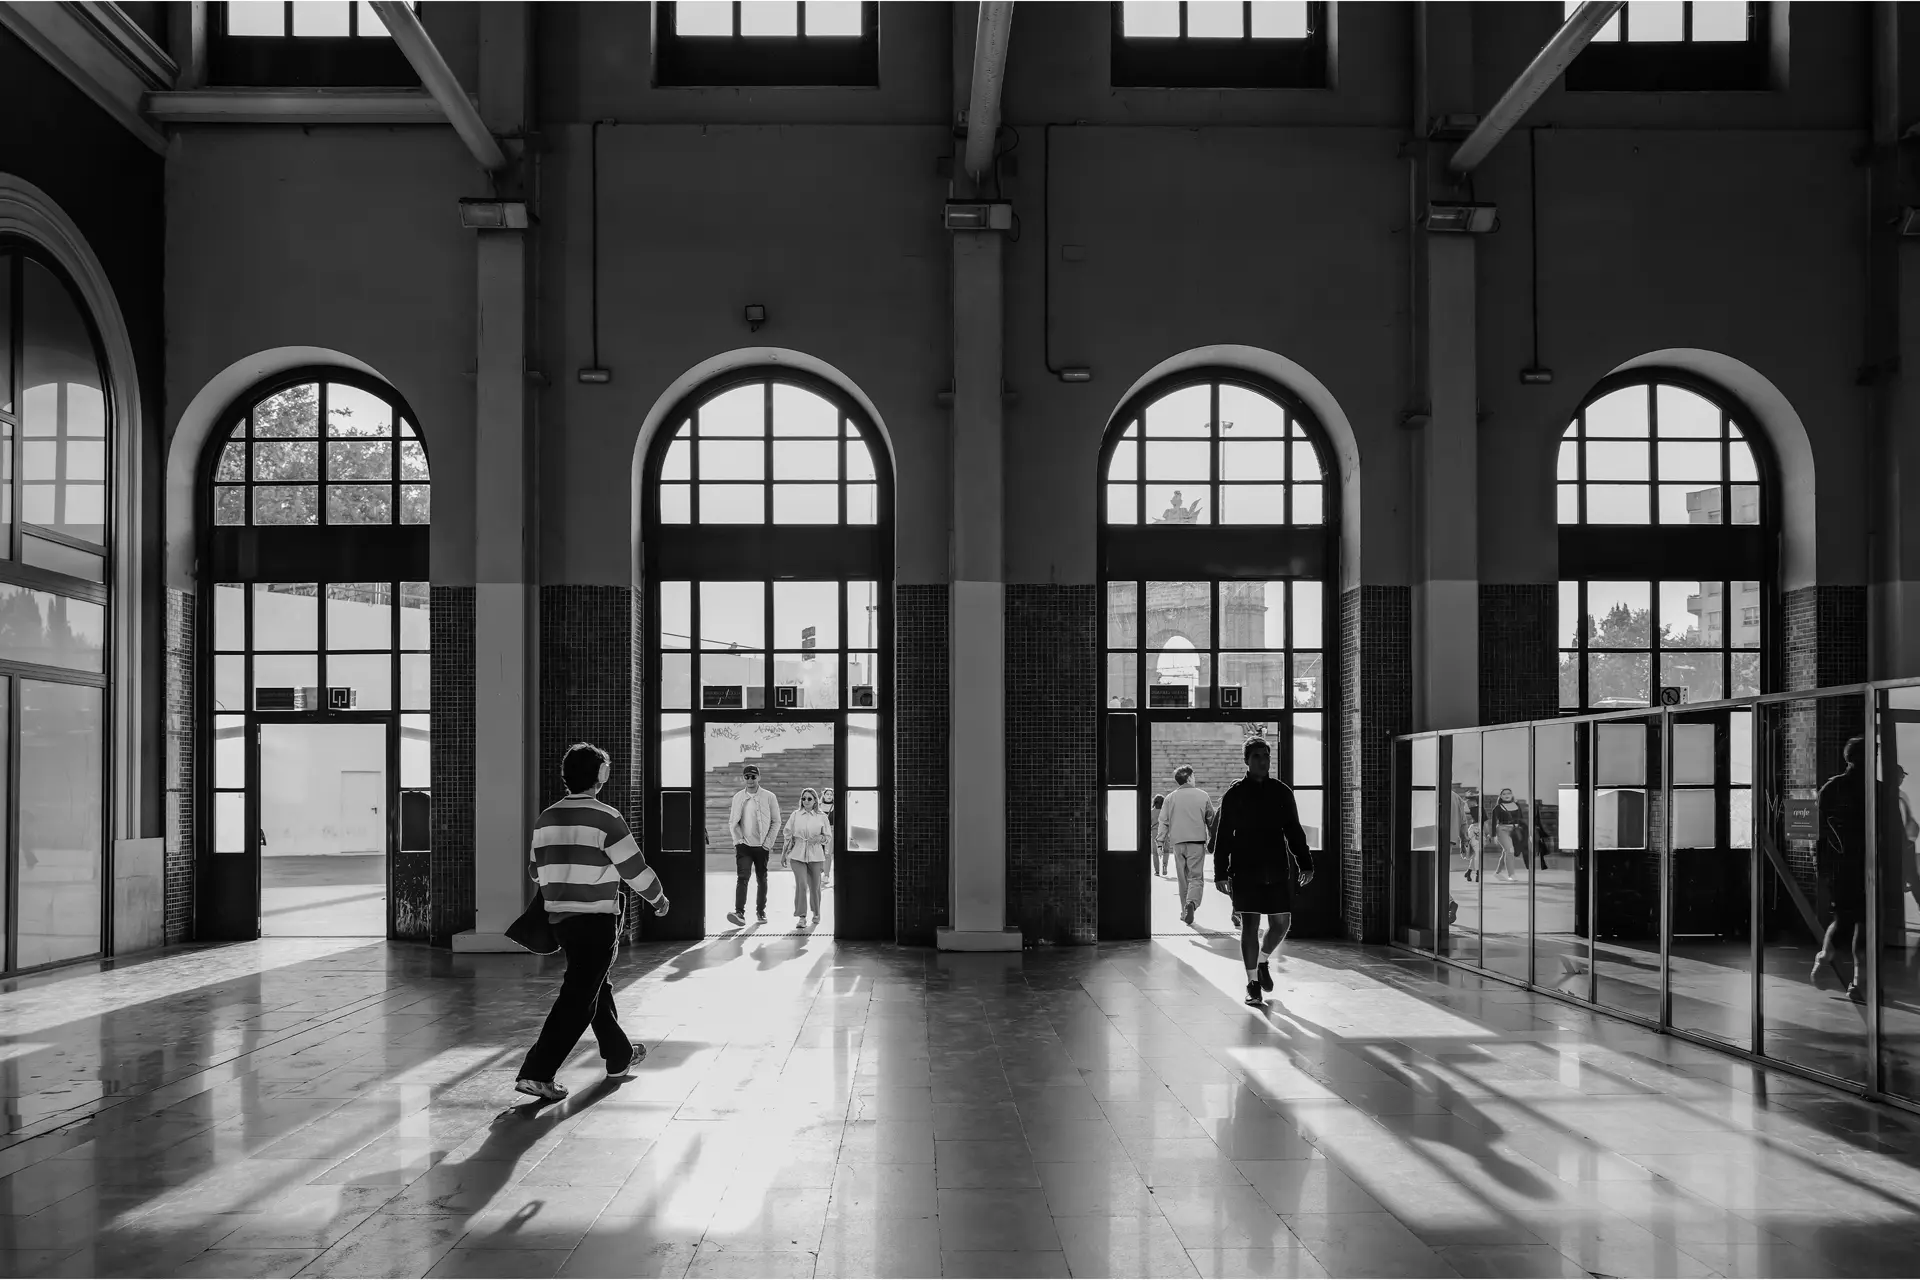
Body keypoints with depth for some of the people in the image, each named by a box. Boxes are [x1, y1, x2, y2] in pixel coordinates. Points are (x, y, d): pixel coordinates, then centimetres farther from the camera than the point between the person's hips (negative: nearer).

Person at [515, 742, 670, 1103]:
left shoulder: (546, 818, 6)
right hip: (596, 920, -7)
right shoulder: (605, 819, -13)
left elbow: (536, 868, 15)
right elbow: (635, 869, -9)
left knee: (596, 987, 22)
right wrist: (658, 899, 8)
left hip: (560, 917, 8)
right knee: (578, 998, -5)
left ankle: (620, 1056, 36)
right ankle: (537, 1073, -12)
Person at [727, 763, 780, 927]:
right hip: (743, 845, 0)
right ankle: (739, 912, -23)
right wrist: (738, 839, -1)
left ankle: (761, 912, 23)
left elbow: (776, 821, 1)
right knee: (742, 877, -15)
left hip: (762, 846, 0)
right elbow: (732, 821, 11)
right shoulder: (738, 797, 5)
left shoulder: (769, 797, -2)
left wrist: (768, 842, -4)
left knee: (761, 879, 9)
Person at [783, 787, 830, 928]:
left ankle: (816, 914, 31)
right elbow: (788, 835, 10)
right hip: (798, 855, 0)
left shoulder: (822, 817, 2)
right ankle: (801, 917, -11)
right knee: (801, 885, -14)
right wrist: (784, 854, 12)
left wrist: (820, 838, -13)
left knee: (814, 886, 8)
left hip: (815, 855, 0)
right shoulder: (795, 815, 4)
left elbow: (829, 837, 8)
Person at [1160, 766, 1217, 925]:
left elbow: (1163, 821, 2)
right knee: (1196, 877, -2)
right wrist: (1212, 840, 20)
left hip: (1178, 841, 2)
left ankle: (1184, 910, 17)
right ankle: (1192, 902, -27)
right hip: (1197, 841, -2)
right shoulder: (1203, 796, 1)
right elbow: (1211, 820, 9)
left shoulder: (1171, 797, 3)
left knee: (1183, 878, 13)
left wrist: (1162, 840, 9)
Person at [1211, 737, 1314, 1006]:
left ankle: (1263, 961, 33)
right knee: (1249, 926, -3)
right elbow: (1222, 836, 1)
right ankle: (1252, 983, 6)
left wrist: (1305, 863, 6)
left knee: (1282, 923, 4)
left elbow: (1294, 831, 13)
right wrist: (1221, 873, -5)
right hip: (1245, 871, -3)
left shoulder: (1282, 792, 7)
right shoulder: (1234, 795, 0)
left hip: (1277, 870, 3)